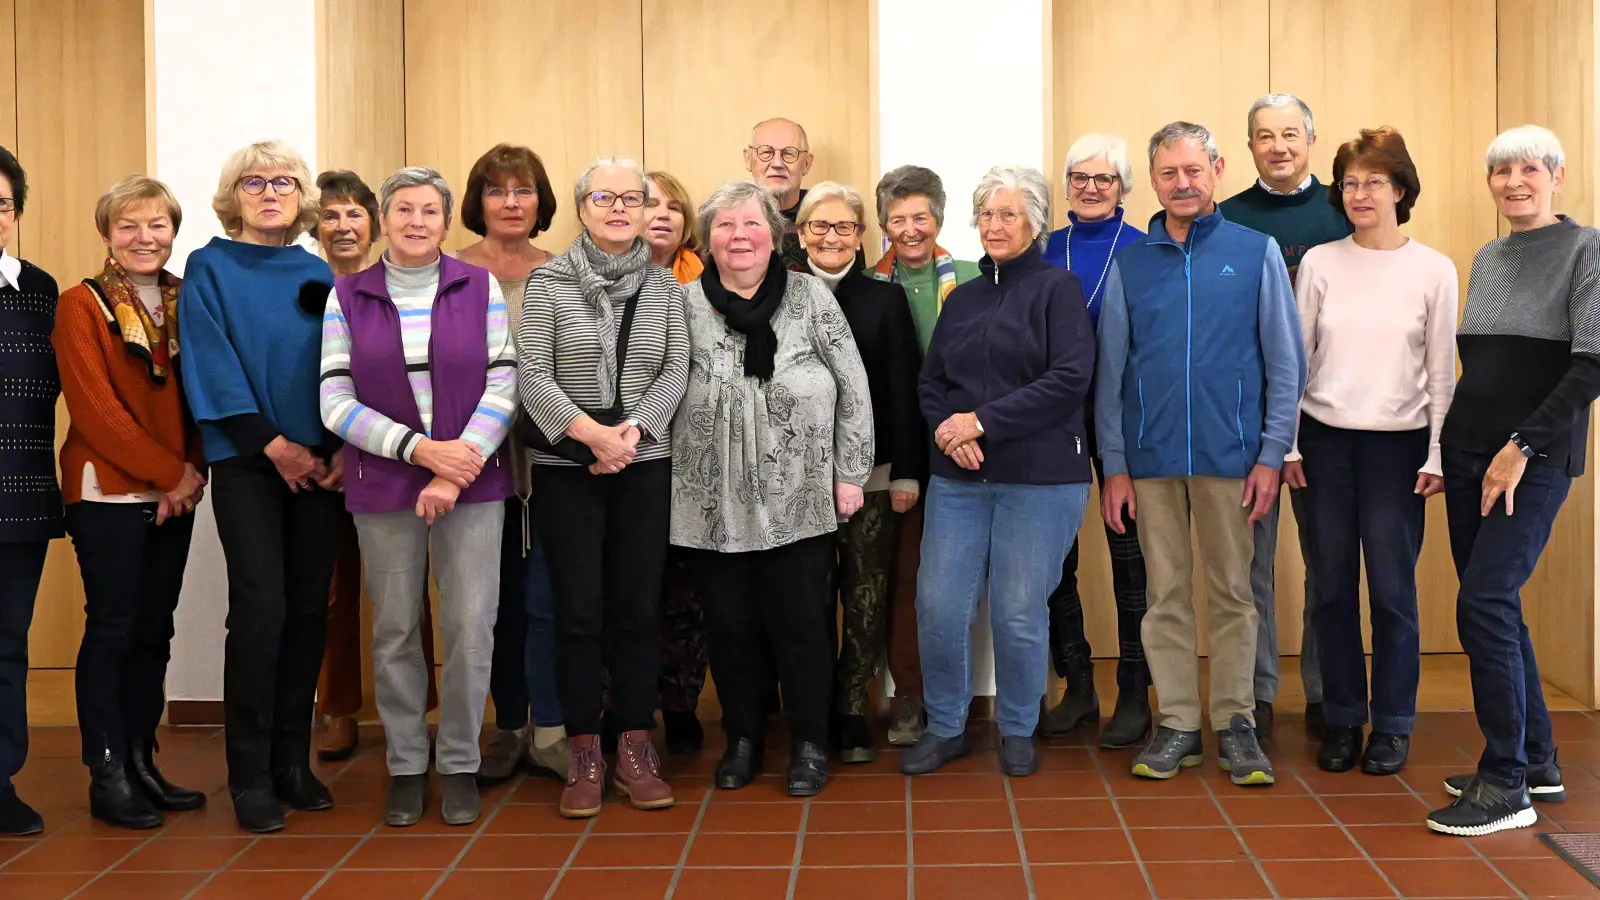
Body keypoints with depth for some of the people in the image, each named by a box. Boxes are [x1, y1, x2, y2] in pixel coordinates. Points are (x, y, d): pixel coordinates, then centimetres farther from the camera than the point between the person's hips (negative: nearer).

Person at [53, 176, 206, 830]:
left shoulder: (187, 303, 11)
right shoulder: (81, 306, -3)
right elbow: (96, 409, -11)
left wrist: (194, 472, -6)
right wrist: (170, 473, -12)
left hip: (174, 496, 5)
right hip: (107, 492, -5)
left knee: (154, 631, 9)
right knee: (112, 628, -1)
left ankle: (142, 765, 18)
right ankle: (107, 777, 6)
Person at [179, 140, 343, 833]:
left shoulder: (317, 275, 14)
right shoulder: (208, 269, 4)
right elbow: (212, 365, -6)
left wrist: (346, 448, -5)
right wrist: (272, 443, -13)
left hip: (321, 461, 4)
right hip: (245, 461, -4)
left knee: (309, 609, 4)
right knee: (260, 607, -9)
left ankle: (292, 760, 16)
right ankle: (250, 775, 1)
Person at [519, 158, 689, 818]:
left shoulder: (663, 285, 7)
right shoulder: (548, 282, -1)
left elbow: (676, 372, 2)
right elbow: (533, 377, -6)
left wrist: (633, 429, -13)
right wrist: (593, 433, -16)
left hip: (645, 466, 2)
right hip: (566, 467, -2)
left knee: (639, 608, 5)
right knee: (578, 611, 1)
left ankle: (636, 750, 15)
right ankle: (585, 756, 11)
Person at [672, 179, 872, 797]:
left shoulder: (811, 298, 1)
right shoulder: (686, 305, 2)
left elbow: (853, 388, 2)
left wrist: (850, 472, -1)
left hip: (798, 501, -1)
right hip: (713, 503, 1)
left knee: (800, 624, 5)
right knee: (729, 625, 10)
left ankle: (809, 744, 20)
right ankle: (741, 740, 26)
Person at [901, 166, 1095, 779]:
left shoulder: (1057, 288, 0)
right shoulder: (962, 298, 16)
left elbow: (1069, 379, -12)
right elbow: (930, 382, 15)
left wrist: (982, 421, -14)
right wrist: (947, 428, -7)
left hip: (1039, 477, -4)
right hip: (958, 477, 5)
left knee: (1019, 614, 0)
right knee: (938, 607, -1)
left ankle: (1018, 730, 20)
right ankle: (945, 728, 17)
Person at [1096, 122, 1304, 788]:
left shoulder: (1256, 253, 2)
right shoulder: (1129, 264, 7)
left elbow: (1286, 364, 2)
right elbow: (1110, 372, 7)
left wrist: (1271, 455, -5)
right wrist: (1114, 467, 1)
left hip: (1230, 454, -1)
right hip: (1150, 457, 2)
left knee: (1233, 594, 6)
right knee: (1166, 596, 8)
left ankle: (1235, 722, 17)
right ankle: (1177, 723, 17)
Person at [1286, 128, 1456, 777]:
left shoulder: (1434, 270, 1)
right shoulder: (1319, 262, 4)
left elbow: (1443, 371, 2)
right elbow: (1295, 358, 5)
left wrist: (1437, 456, -3)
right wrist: (1287, 444, 2)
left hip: (1398, 444, -1)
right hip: (1324, 439, 1)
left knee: (1392, 590, 0)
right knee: (1333, 587, 6)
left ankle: (1392, 725, 15)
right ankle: (1342, 721, 18)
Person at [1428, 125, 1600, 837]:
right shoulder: (1485, 260, 14)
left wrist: (1522, 445, -17)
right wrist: (1447, 449, 10)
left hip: (1535, 458, -7)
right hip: (1469, 454, 7)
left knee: (1484, 603, -13)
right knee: (1494, 609, 9)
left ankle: (1506, 784, -4)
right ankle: (1537, 763, 22)